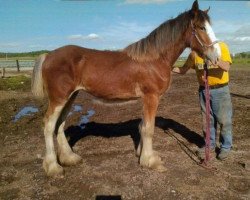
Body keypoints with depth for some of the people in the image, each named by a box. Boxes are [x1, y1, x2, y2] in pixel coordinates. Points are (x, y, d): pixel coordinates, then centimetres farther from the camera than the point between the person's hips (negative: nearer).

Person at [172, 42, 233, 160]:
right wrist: (170, 69, -12)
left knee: (223, 119, 3)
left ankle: (226, 147, 20)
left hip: (220, 90, -3)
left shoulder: (221, 46, -8)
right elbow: (184, 69, 4)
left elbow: (226, 67, -21)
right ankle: (210, 144, 28)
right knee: (207, 119, 12)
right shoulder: (194, 53, 1)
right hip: (203, 90, 3)